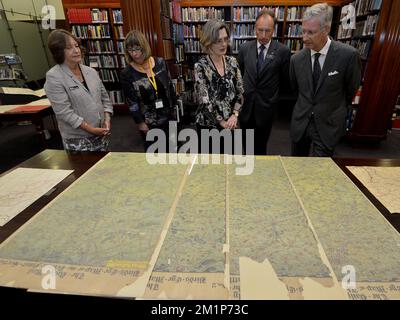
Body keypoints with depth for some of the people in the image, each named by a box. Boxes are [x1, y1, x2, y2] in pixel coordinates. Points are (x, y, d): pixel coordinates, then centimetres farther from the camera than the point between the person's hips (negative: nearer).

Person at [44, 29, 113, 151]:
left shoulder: (91, 71, 7)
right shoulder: (54, 77, -11)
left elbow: (105, 97, 11)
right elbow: (63, 112, -18)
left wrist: (107, 120, -4)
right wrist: (91, 129, -18)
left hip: (101, 133, 6)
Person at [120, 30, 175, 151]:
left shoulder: (160, 63, -4)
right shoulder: (127, 74, -12)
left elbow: (170, 87, 4)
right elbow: (131, 102, -11)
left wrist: (173, 107, 7)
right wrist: (140, 122, -12)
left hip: (167, 116, 3)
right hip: (148, 121, -3)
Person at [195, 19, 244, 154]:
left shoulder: (232, 62, 0)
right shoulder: (200, 67, -15)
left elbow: (240, 91, 2)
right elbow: (205, 100, -18)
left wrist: (234, 115, -12)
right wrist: (222, 122, -13)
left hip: (230, 123, 4)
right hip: (208, 123, -4)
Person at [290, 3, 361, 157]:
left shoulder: (349, 55, -14)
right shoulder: (296, 59, -4)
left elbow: (351, 89, 1)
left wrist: (333, 110, 13)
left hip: (328, 125, -3)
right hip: (300, 122, 3)